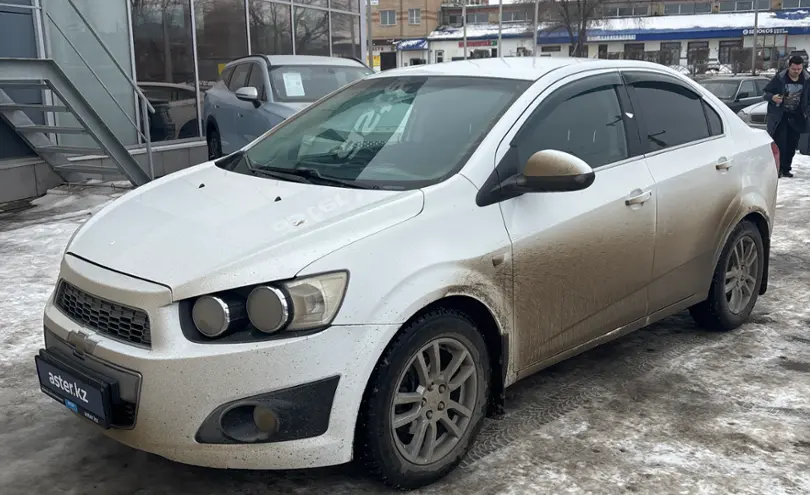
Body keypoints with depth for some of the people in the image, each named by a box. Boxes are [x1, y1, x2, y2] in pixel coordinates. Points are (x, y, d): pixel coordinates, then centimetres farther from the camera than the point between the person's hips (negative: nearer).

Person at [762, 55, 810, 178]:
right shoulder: (779, 78, -9)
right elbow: (765, 94, -4)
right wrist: (772, 97, -26)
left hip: (796, 117, 4)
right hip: (779, 116, -4)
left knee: (792, 145, 7)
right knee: (779, 143, -12)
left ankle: (786, 169, 18)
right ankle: (777, 169, -6)